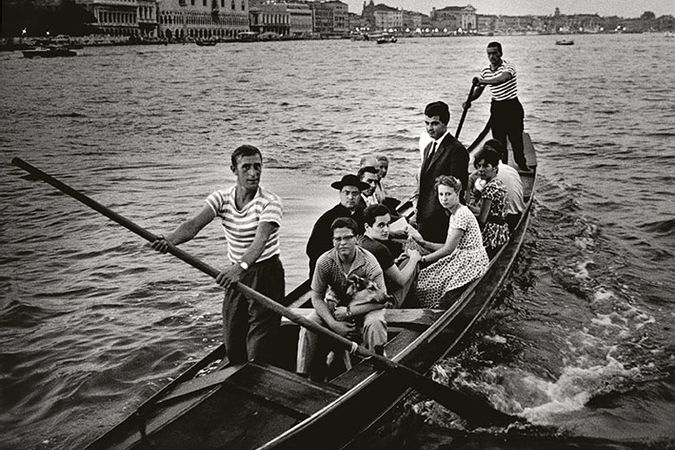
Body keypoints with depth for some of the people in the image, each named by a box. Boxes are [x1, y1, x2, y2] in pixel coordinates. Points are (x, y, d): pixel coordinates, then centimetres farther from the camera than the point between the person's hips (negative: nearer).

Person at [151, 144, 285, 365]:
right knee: (232, 342, 14)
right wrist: (170, 240, -40)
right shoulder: (221, 198, -3)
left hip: (266, 274, -5)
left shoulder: (270, 202, -17)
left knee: (259, 350, -6)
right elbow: (194, 224, -18)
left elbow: (261, 240, -32)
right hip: (236, 272, 5)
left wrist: (241, 266, -50)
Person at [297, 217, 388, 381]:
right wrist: (333, 323, -24)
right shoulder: (325, 262, -17)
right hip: (334, 305, 2)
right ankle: (302, 376, -9)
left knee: (374, 324, -34)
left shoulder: (368, 262, -24)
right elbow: (316, 297, -10)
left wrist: (349, 312, -25)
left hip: (364, 307, -2)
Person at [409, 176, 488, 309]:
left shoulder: (462, 214, -17)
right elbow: (448, 247, 10)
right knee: (422, 276, -1)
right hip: (461, 259, 9)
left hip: (471, 263, -9)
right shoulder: (454, 214, 13)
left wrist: (422, 259, -15)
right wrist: (422, 242, 3)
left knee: (426, 283, -14)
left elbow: (448, 249, -19)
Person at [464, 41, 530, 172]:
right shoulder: (485, 71, 5)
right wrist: (469, 100, -10)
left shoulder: (508, 66, -14)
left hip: (512, 107, -5)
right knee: (498, 139, 5)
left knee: (516, 137, -4)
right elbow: (479, 90, 10)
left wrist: (482, 81, -50)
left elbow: (502, 79, -36)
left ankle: (522, 164, 13)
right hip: (496, 107, 5)